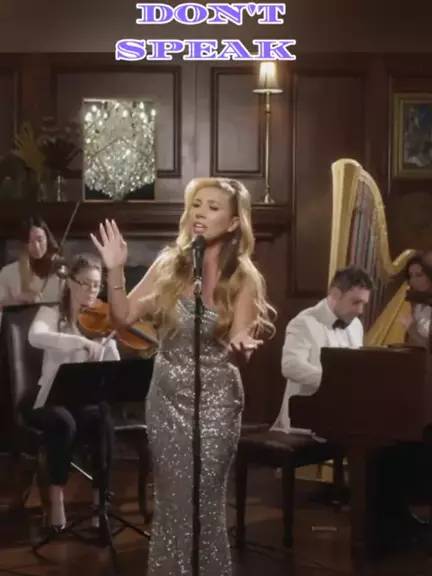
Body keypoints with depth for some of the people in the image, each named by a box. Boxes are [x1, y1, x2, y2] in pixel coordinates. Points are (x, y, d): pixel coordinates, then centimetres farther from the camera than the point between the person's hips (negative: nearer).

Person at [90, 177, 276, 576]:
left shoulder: (244, 278, -6)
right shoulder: (169, 264, 2)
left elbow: (238, 351, -9)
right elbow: (124, 316, 2)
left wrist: (246, 343, -32)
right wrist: (115, 270, -11)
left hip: (214, 401, -3)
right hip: (165, 397, 3)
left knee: (201, 501, -2)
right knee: (170, 499, 9)